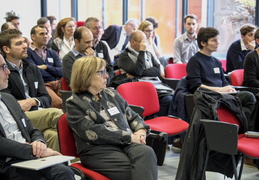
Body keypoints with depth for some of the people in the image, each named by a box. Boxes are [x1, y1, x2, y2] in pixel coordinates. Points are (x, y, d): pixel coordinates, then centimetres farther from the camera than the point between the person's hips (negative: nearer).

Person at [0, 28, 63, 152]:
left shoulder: (32, 69, 21)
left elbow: (47, 99, 15)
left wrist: (33, 101, -6)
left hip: (38, 113, 5)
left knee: (53, 135, -30)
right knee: (55, 113, -28)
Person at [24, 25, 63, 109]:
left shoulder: (52, 53, 24)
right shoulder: (27, 52, 6)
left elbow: (62, 72, 12)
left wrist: (46, 67, -2)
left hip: (57, 84, 5)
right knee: (59, 103, -34)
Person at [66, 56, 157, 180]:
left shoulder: (111, 94, 20)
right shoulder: (74, 103, 2)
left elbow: (133, 117, 25)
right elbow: (92, 132, -11)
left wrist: (141, 130, 0)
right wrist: (128, 137, -14)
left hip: (127, 143, 5)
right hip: (98, 149, -5)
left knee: (146, 152, -31)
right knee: (138, 170, -31)